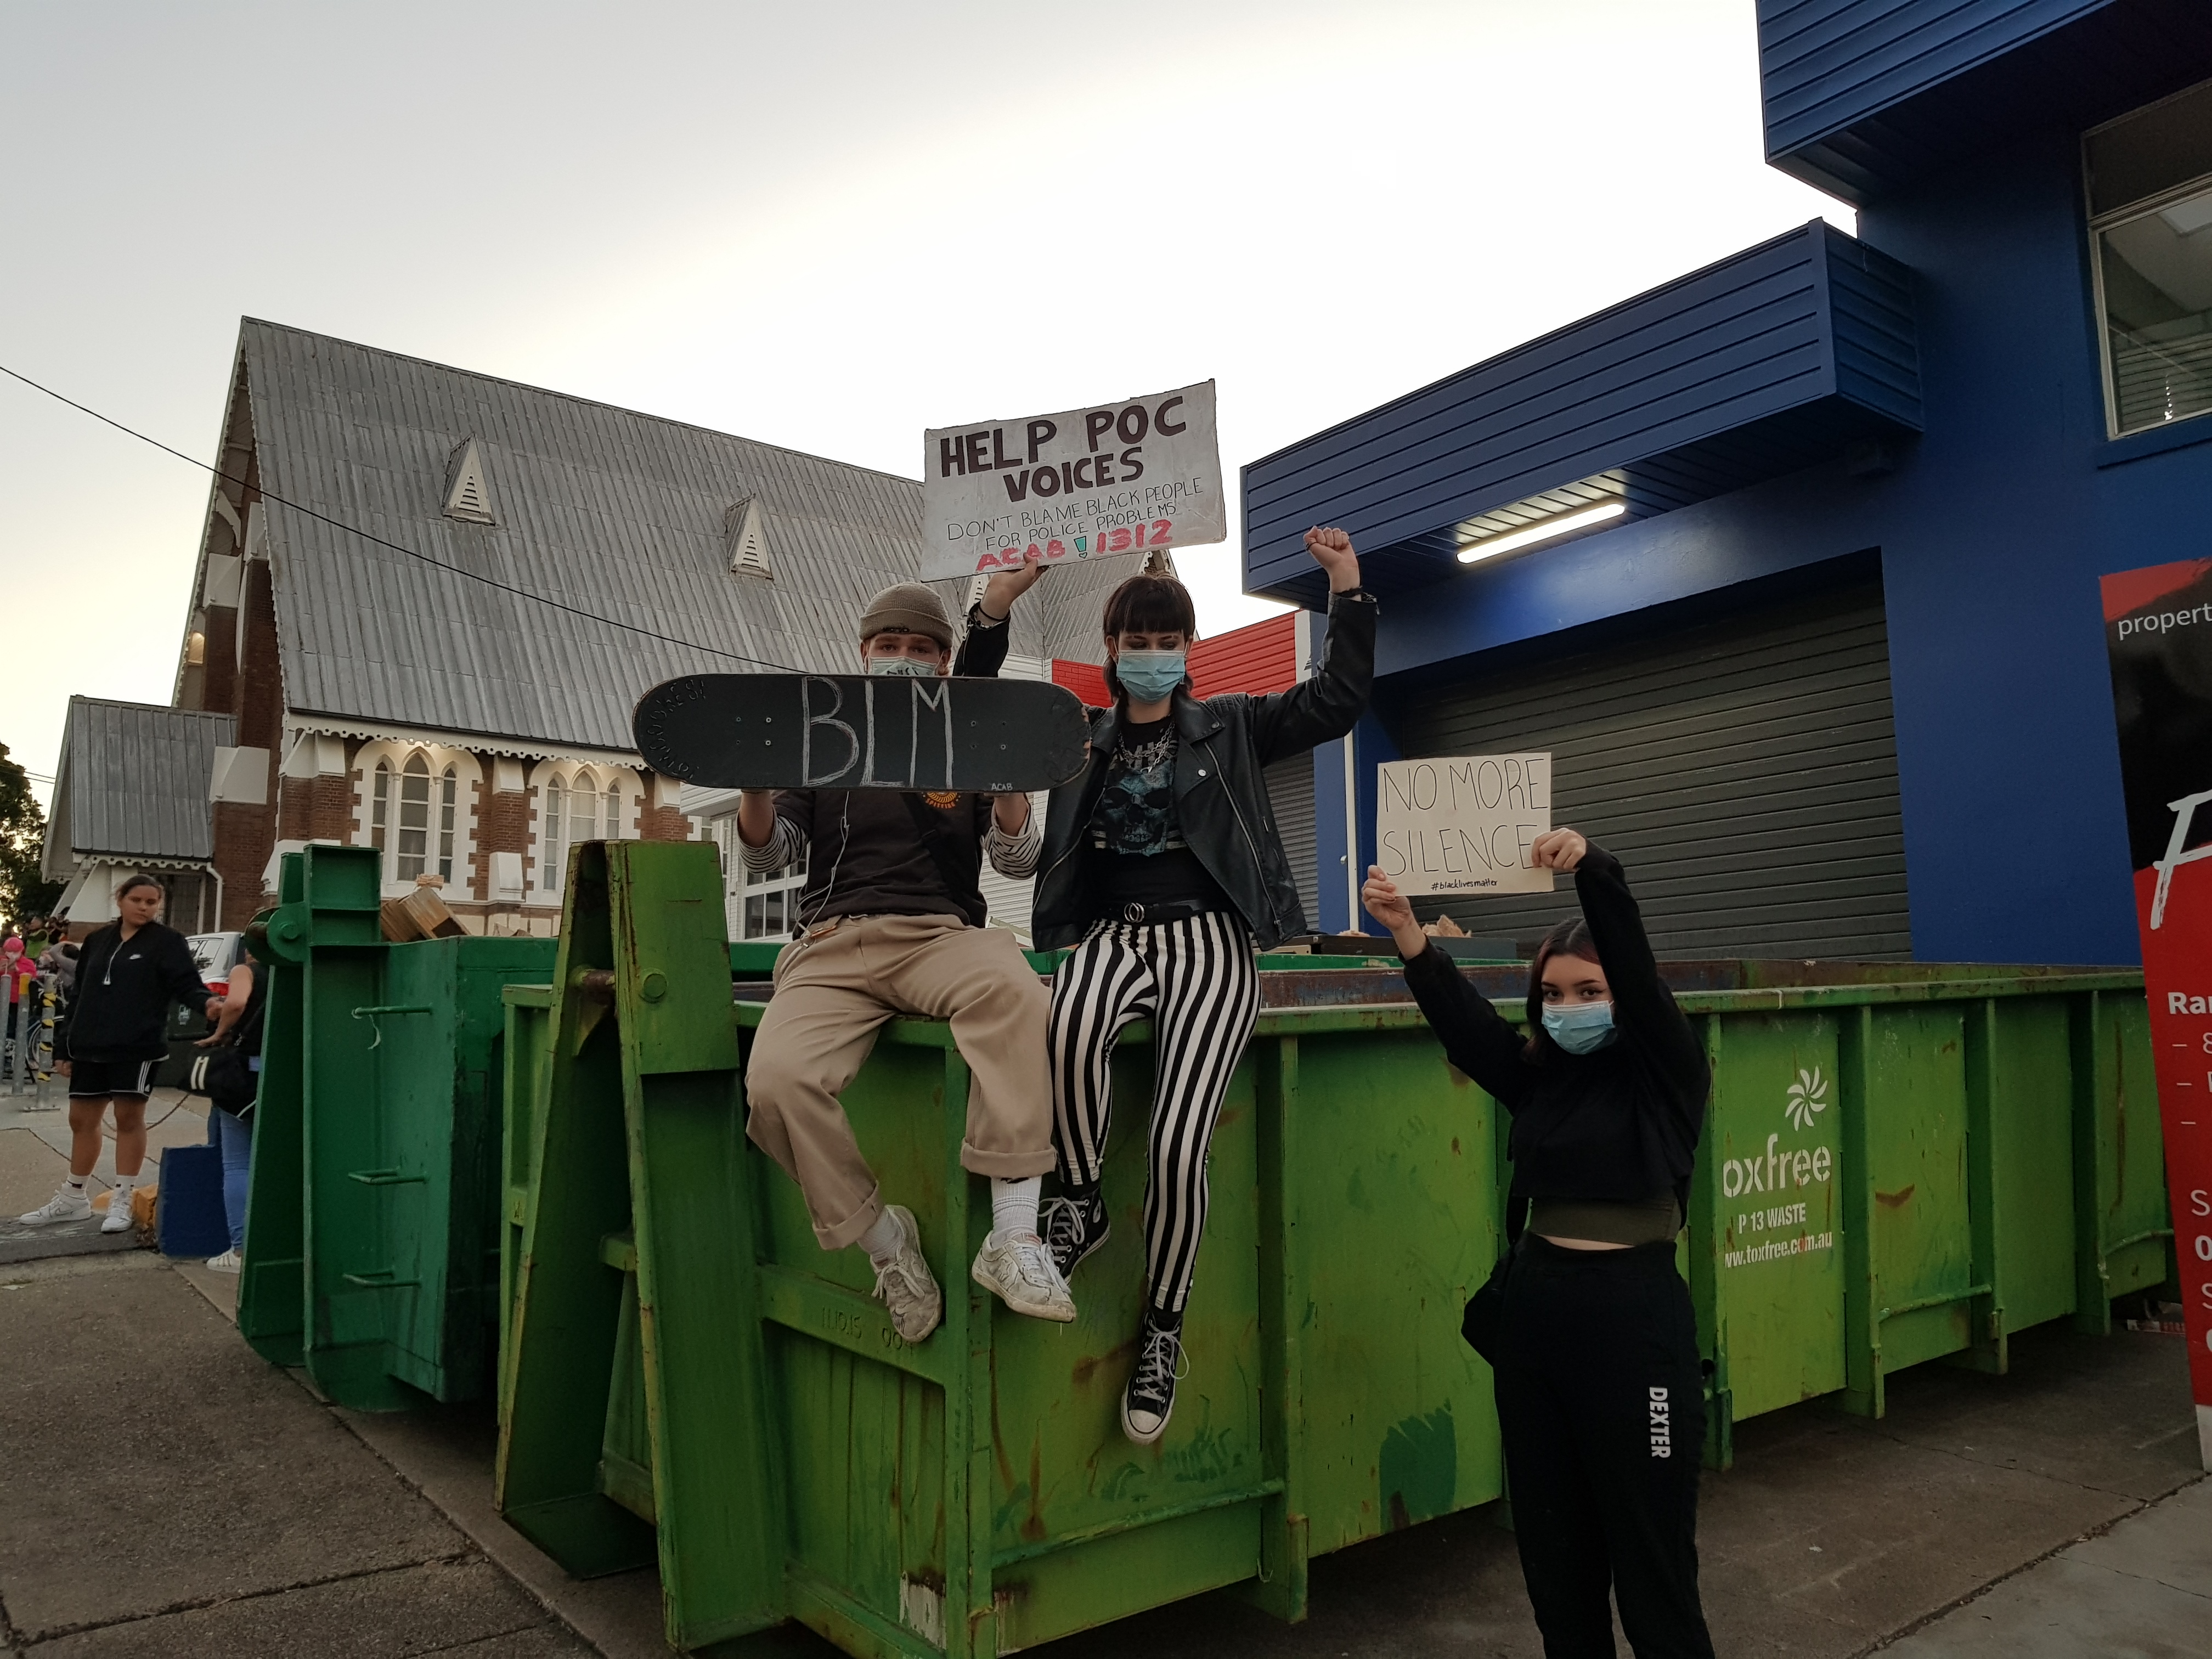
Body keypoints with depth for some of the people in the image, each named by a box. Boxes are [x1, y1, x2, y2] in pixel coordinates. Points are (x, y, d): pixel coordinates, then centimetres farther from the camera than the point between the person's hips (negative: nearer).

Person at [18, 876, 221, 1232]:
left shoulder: (167, 942, -2)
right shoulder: (98, 941, 15)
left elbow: (187, 985, -13)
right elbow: (80, 996, 18)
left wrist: (207, 1002, -36)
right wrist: (64, 1046, 14)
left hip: (137, 1047, -6)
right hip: (90, 1048, 6)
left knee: (129, 1117, 1)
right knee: (82, 1120, 14)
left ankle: (122, 1201, 10)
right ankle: (73, 1199, 29)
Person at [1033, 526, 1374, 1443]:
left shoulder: (1231, 725, 15)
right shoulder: (1079, 737, 18)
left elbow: (1337, 700, 8)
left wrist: (1348, 592, 0)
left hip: (1207, 938, -1)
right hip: (1114, 932, 1)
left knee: (1178, 1144, -19)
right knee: (1069, 1030, -38)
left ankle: (1161, 1326, 4)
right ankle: (1081, 1201, -12)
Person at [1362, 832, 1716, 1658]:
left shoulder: (1664, 1072, -6)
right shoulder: (1537, 1074, 7)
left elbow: (1636, 965, -22)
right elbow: (1463, 1021, -8)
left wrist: (1592, 869, -36)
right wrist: (1410, 938, -23)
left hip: (1633, 1318, -5)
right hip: (1534, 1312, 5)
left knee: (1650, 1556, 4)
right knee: (1553, 1553, 15)